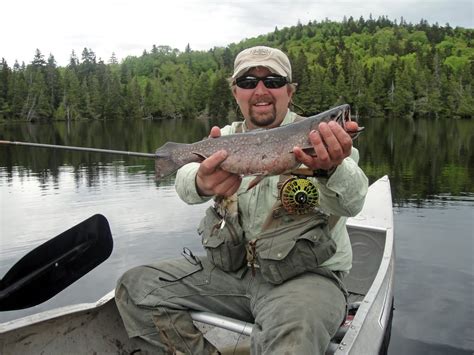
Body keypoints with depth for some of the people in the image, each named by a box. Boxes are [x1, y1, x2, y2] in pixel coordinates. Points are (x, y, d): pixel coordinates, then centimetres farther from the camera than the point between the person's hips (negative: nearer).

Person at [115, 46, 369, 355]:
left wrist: (331, 169, -49)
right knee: (135, 287, -2)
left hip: (306, 274, -4)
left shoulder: (319, 139, -6)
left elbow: (351, 201, -25)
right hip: (231, 267, 5)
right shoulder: (227, 137, 7)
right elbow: (185, 184, -14)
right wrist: (201, 183, -39)